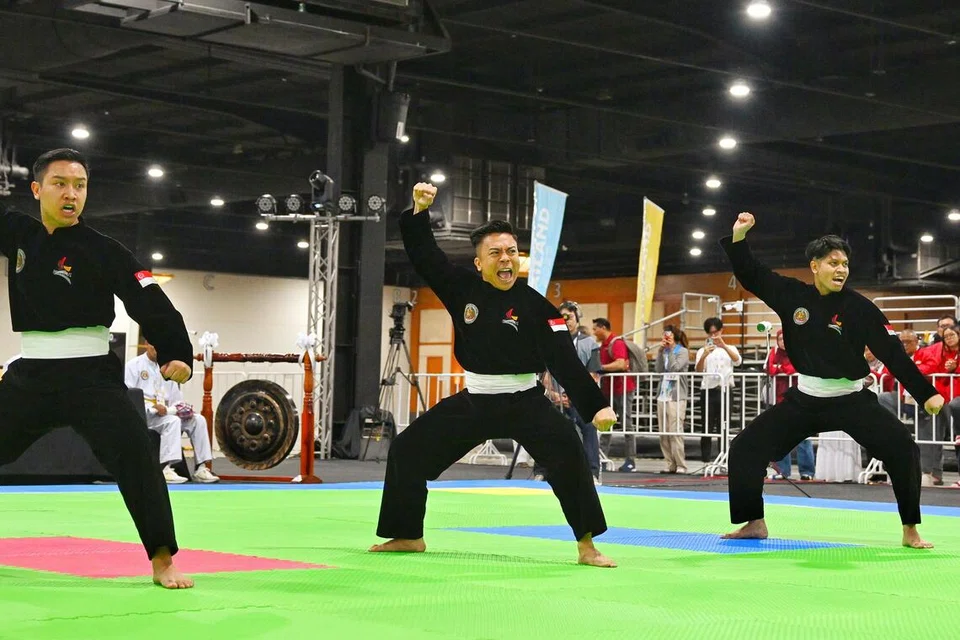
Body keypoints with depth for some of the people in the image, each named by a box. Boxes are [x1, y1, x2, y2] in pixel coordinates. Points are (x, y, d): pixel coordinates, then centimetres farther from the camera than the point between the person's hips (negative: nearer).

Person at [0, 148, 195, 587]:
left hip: (90, 373, -4)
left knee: (133, 452, -22)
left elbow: (151, 303, -11)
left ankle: (162, 560, -17)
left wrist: (177, 356, -22)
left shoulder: (103, 252, -6)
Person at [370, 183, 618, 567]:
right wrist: (419, 211, -13)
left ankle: (586, 545, -20)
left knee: (567, 452, -29)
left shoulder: (534, 306, -9)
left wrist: (595, 406, -20)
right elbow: (424, 254, 2)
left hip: (524, 402, -4)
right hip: (473, 401, 4)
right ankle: (408, 536, 23)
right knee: (407, 451, 4)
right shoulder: (462, 289, 0)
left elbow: (565, 360, -13)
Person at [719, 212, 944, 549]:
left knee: (902, 448, -21)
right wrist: (739, 235, -10)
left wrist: (926, 394, -17)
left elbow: (894, 353, -13)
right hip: (805, 400, 3)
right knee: (746, 448, -3)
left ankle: (910, 531, -6)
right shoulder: (793, 295, -5)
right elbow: (751, 275, 3)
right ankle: (754, 523, 13)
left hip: (852, 400, -3)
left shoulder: (859, 308, -13)